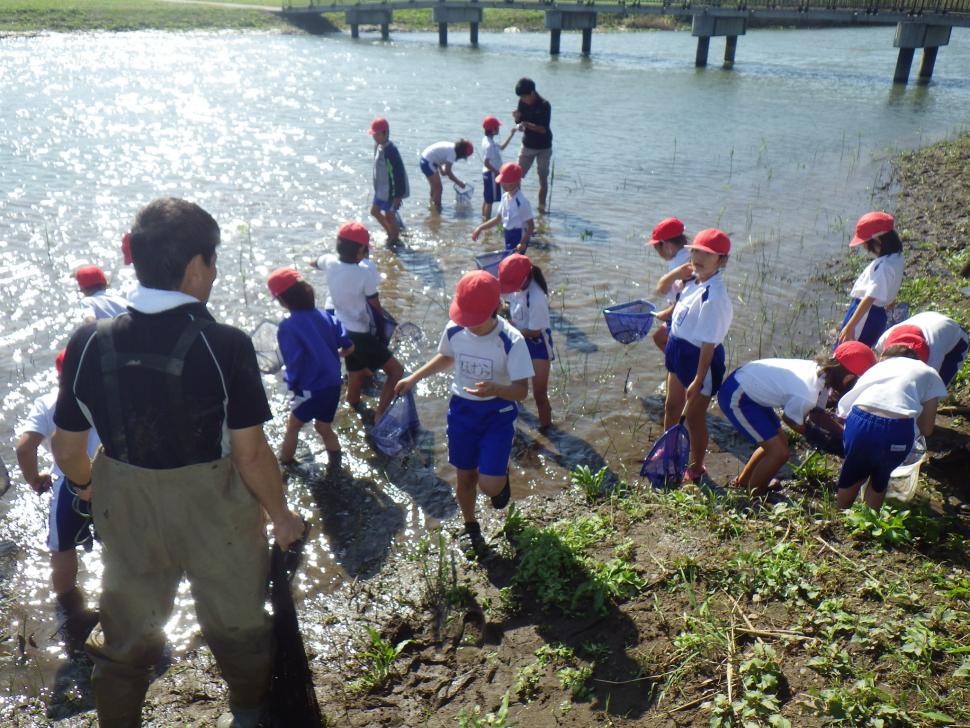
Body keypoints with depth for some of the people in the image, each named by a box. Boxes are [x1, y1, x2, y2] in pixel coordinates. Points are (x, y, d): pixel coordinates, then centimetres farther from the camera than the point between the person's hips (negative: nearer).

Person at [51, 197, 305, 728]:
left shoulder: (89, 343, -14)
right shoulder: (225, 346, -25)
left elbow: (67, 449, -3)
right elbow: (250, 453, -20)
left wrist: (89, 484, 19)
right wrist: (280, 514, -3)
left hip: (126, 511, 3)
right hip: (215, 509, -2)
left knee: (126, 629, 27)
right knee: (236, 618, 25)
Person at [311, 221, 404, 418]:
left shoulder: (329, 262, -5)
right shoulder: (365, 272, -24)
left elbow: (313, 263, 20)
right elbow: (375, 305, -12)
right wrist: (384, 317, 8)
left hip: (341, 330, 8)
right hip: (359, 334, -8)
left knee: (356, 375, 24)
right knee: (396, 371, -3)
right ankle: (379, 416, -10)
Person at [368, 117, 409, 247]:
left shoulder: (390, 151, -25)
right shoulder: (378, 146, 2)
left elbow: (399, 174, -24)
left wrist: (398, 196, -22)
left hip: (390, 191, -10)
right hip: (381, 189, 10)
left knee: (389, 216, 3)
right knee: (375, 211, 20)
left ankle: (394, 240, 23)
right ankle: (391, 233, 36)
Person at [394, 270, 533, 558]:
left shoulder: (511, 340, -24)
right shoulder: (454, 330, -11)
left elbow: (522, 390, -22)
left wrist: (494, 389, -41)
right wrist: (414, 378, 7)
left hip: (497, 414, -3)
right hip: (462, 409, 4)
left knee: (489, 486, -11)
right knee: (465, 476, 15)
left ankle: (501, 476, 28)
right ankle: (470, 527, 42)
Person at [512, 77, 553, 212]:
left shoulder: (544, 105, -20)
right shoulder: (522, 102, -5)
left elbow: (544, 129, -23)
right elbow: (519, 121, 3)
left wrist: (527, 124, -32)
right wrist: (517, 117, -20)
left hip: (543, 147, -4)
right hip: (527, 144, 4)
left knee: (543, 178, 4)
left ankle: (541, 206, 14)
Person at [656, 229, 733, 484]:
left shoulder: (714, 296, -28)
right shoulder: (693, 281, -2)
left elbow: (709, 342, -27)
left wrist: (698, 380, -25)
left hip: (701, 359, -8)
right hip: (680, 352, 8)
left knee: (693, 416, 8)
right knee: (672, 407, 23)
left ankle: (696, 468, 30)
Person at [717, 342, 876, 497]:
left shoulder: (820, 370, -6)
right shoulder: (806, 396, -31)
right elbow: (790, 420, -10)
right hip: (736, 397, -9)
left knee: (778, 443, 19)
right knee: (779, 452, -8)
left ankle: (742, 481, 38)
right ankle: (752, 496, 14)